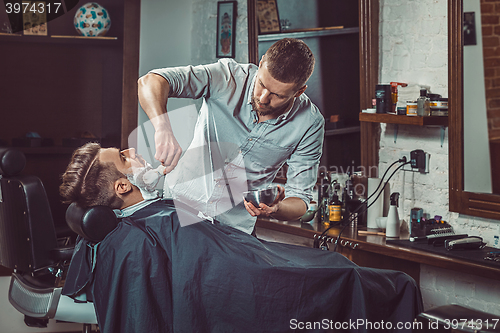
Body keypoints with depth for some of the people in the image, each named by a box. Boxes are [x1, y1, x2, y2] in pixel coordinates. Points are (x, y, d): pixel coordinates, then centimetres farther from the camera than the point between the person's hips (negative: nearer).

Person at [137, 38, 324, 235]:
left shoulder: (310, 124, -12)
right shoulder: (228, 77, -16)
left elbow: (300, 199, -6)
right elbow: (152, 82, -23)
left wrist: (275, 209, -30)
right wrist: (163, 128, -43)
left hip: (233, 230, 1)